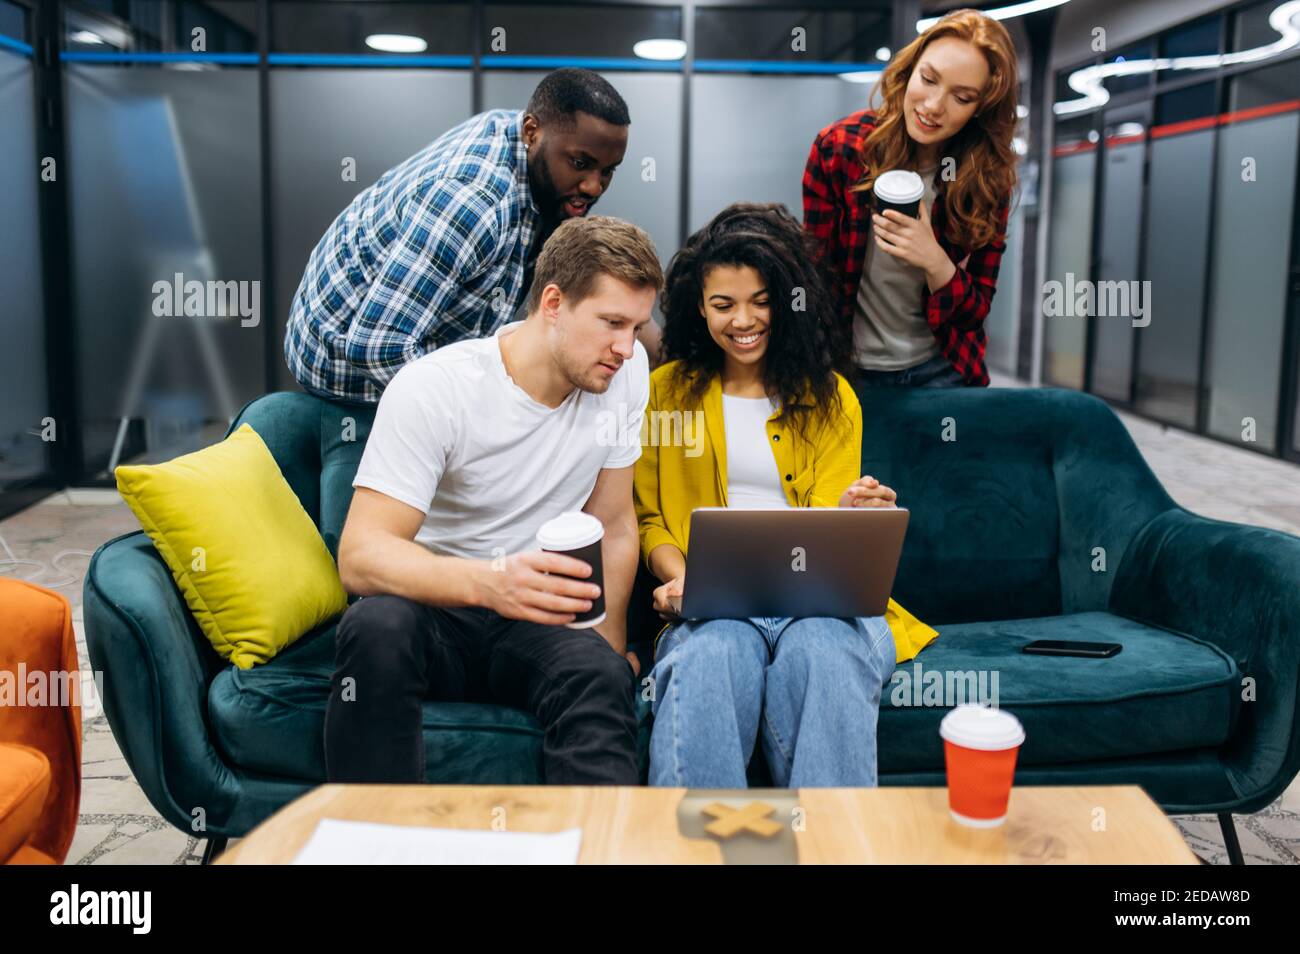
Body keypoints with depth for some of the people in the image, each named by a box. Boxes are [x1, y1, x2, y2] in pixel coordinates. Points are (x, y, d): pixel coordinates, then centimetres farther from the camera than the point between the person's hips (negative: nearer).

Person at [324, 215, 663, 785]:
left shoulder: (626, 370, 1)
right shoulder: (431, 389, -15)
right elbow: (359, 556, -24)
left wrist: (612, 644, 2)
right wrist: (489, 582, -42)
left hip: (539, 621, 3)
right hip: (433, 610, -2)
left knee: (600, 673, -32)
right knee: (378, 626, -36)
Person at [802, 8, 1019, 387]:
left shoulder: (988, 177, -11)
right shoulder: (837, 147, -15)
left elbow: (977, 308, -6)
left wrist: (935, 261, -25)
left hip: (939, 370, 1)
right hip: (850, 368, -1)